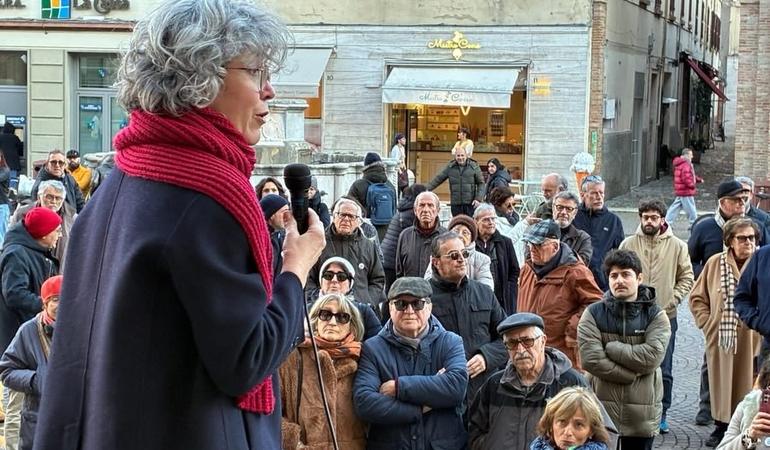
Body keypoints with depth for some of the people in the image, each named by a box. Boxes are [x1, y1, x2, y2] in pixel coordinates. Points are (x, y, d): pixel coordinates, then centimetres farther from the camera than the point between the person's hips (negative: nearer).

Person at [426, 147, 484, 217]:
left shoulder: (474, 166, 0)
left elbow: (481, 183, 2)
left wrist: (478, 199, -9)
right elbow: (437, 179, 5)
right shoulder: (450, 167, 4)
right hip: (455, 204, 2)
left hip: (470, 203, -2)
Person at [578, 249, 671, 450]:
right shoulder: (593, 314, -1)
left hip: (641, 414, 0)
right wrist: (633, 374, -12)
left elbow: (652, 357, -16)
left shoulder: (656, 316, 0)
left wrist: (611, 347, -12)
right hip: (601, 409, 0)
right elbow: (591, 359, -13)